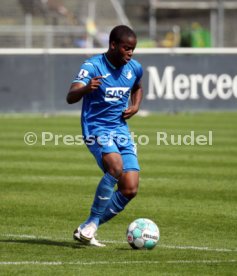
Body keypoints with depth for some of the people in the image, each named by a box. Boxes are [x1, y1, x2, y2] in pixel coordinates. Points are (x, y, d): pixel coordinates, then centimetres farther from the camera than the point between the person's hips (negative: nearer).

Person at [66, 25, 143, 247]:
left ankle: (86, 230, 9)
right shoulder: (92, 66, -13)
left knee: (130, 189, -5)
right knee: (116, 167, -33)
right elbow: (70, 97, -26)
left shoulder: (134, 68, 4)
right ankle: (91, 223, -18)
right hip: (96, 127, -6)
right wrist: (86, 88, -48)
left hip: (121, 129, 6)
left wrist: (135, 106, 7)